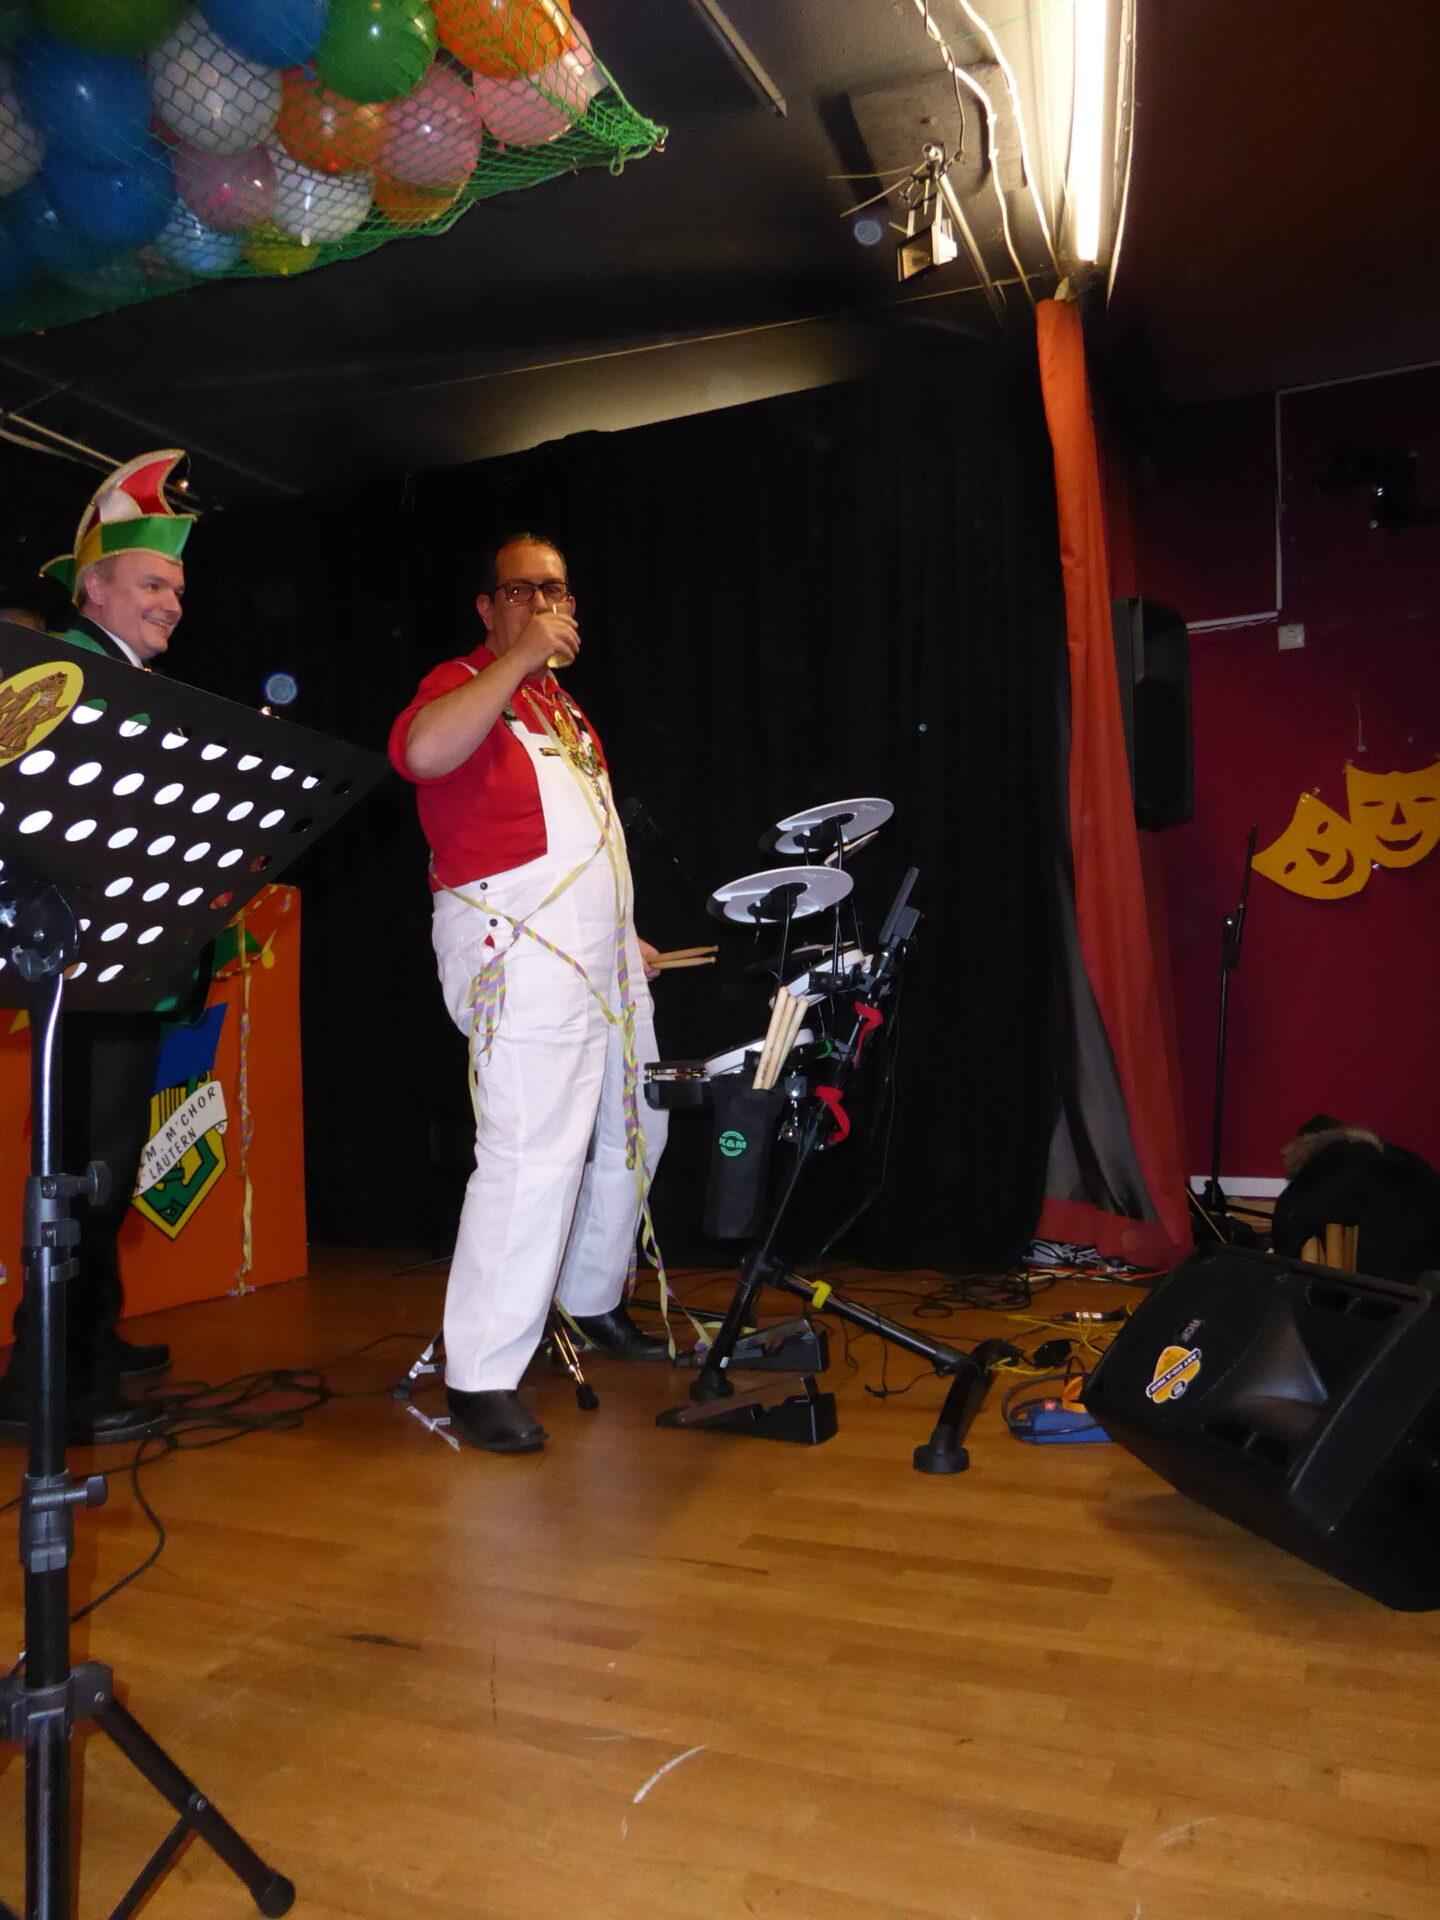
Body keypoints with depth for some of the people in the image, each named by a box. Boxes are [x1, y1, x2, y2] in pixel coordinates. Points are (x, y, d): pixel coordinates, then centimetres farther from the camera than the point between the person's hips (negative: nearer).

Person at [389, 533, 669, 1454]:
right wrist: (520, 657, -21)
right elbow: (422, 751, -29)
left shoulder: (562, 705, 22)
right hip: (524, 955, -10)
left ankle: (594, 1301, 34)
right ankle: (482, 1377, -7)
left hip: (602, 955, 10)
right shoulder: (465, 685, -4)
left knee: (633, 1128, 16)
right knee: (533, 1156, -16)